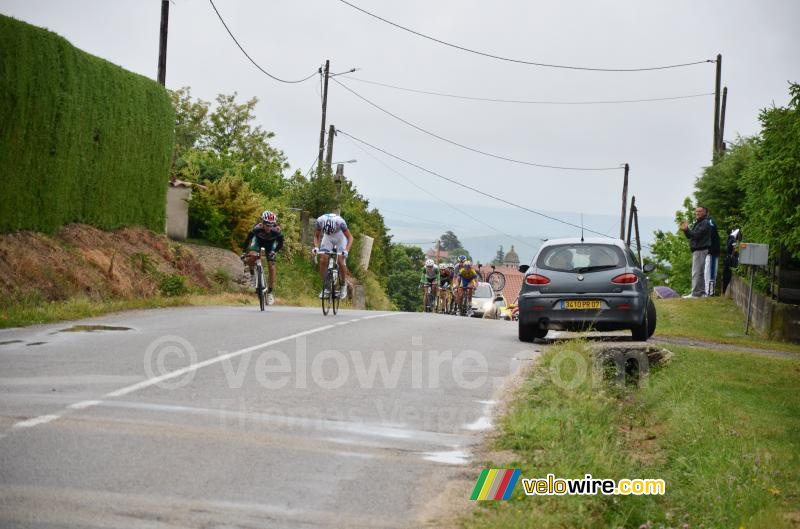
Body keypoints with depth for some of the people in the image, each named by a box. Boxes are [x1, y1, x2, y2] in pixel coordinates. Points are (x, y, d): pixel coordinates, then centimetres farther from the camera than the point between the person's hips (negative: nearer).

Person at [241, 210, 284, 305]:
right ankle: (252, 274, -1)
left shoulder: (277, 230, -35)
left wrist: (274, 251, -36)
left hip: (270, 243, 0)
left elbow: (280, 243, -20)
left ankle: (270, 293, 5)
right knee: (252, 256, -31)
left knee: (271, 267, -8)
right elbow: (248, 239, -24)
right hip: (258, 239, 0)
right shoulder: (257, 227, -37)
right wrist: (244, 252, -30)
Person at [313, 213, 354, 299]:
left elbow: (350, 237, -26)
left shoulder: (339, 221, -37)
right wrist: (316, 247, -31)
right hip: (327, 238, 2)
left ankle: (344, 285, 5)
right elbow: (316, 236, -13)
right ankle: (325, 287, -2)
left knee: (341, 261, -17)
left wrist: (346, 250, -40)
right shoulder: (320, 221, -31)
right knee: (323, 260, -13)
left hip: (340, 237, -2)